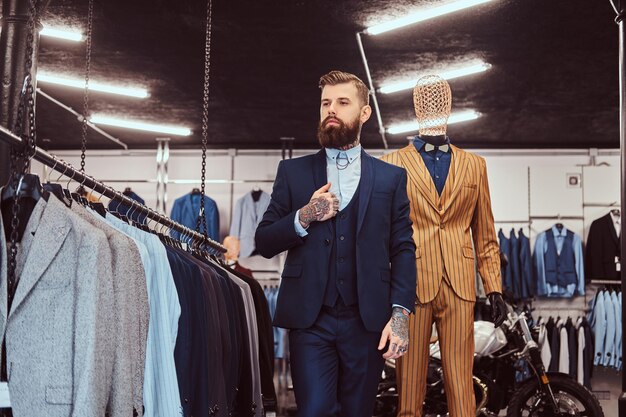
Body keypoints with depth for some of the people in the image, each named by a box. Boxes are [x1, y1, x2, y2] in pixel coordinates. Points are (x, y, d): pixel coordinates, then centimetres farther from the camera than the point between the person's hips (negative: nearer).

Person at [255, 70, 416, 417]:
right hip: (310, 320, 0)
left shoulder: (391, 177, 9)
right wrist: (304, 217, -12)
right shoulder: (293, 172, 9)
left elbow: (403, 250, 4)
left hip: (367, 322, 1)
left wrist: (400, 313, -8)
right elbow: (264, 243, 6)